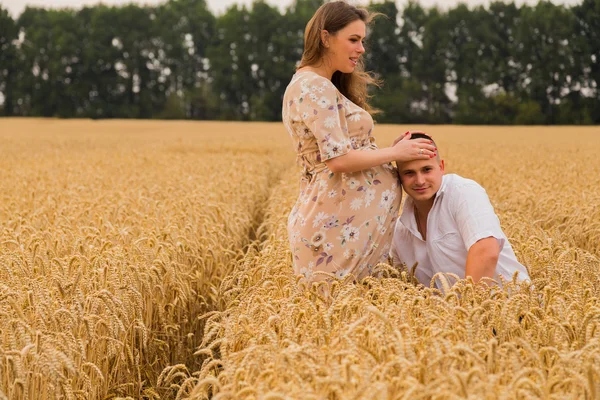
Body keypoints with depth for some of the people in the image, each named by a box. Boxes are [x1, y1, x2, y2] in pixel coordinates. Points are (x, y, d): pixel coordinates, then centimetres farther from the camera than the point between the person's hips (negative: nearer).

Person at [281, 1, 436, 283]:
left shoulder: (309, 83, 17)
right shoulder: (315, 87, -13)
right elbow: (338, 159, -19)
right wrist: (395, 153, -8)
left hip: (327, 215, 10)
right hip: (340, 221, -10)